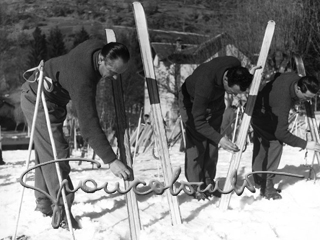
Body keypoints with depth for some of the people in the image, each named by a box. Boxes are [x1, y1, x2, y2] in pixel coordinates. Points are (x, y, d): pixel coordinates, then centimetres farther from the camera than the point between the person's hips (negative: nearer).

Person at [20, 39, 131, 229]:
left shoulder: (101, 47, -17)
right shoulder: (82, 79, -41)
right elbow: (89, 125, -44)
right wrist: (111, 160, -46)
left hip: (50, 98, 10)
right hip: (39, 100, -10)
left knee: (46, 151, 17)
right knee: (57, 154, -13)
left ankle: (44, 203, 29)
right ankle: (61, 214, -7)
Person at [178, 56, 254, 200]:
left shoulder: (236, 66, -28)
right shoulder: (205, 84, -46)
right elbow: (198, 121, -40)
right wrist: (219, 139, -50)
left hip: (215, 101, 6)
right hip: (192, 102, -5)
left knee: (212, 145, 2)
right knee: (197, 145, -11)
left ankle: (209, 184, 11)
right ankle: (195, 187, -1)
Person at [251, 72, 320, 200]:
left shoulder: (294, 77, -19)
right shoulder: (282, 101, -42)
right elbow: (281, 133, -38)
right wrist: (305, 144, -36)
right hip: (260, 114, -9)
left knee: (261, 145, 17)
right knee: (275, 142, -21)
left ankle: (258, 181, 31)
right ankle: (266, 186, -16)